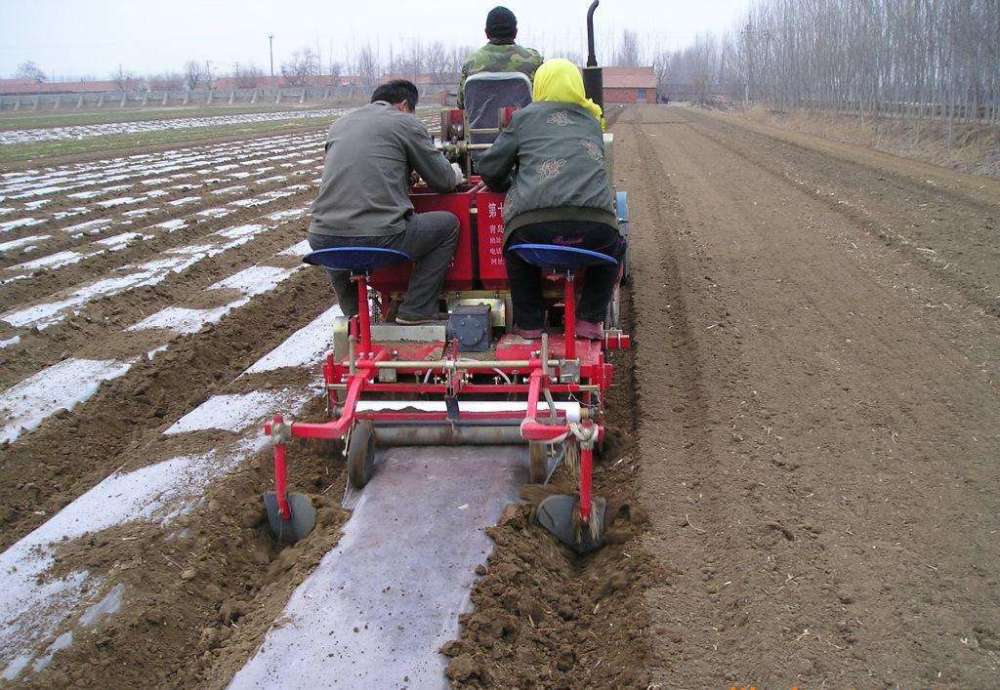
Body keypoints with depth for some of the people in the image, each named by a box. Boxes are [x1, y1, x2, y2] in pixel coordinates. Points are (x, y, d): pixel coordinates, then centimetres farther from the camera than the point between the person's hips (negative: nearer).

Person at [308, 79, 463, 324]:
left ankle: (353, 313, 35)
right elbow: (443, 180, 11)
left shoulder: (339, 124, 23)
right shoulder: (406, 123, 7)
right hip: (380, 238, -5)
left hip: (322, 242, 6)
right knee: (448, 224, 17)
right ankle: (417, 311, 13)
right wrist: (456, 175, 35)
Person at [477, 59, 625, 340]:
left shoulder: (526, 117, 16)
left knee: (517, 246, 33)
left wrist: (508, 185, 37)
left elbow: (489, 167, 15)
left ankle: (529, 323, 30)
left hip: (534, 222, -2)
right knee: (613, 248, 36)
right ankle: (590, 320, 27)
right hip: (594, 223, 2)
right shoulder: (592, 123, 26)